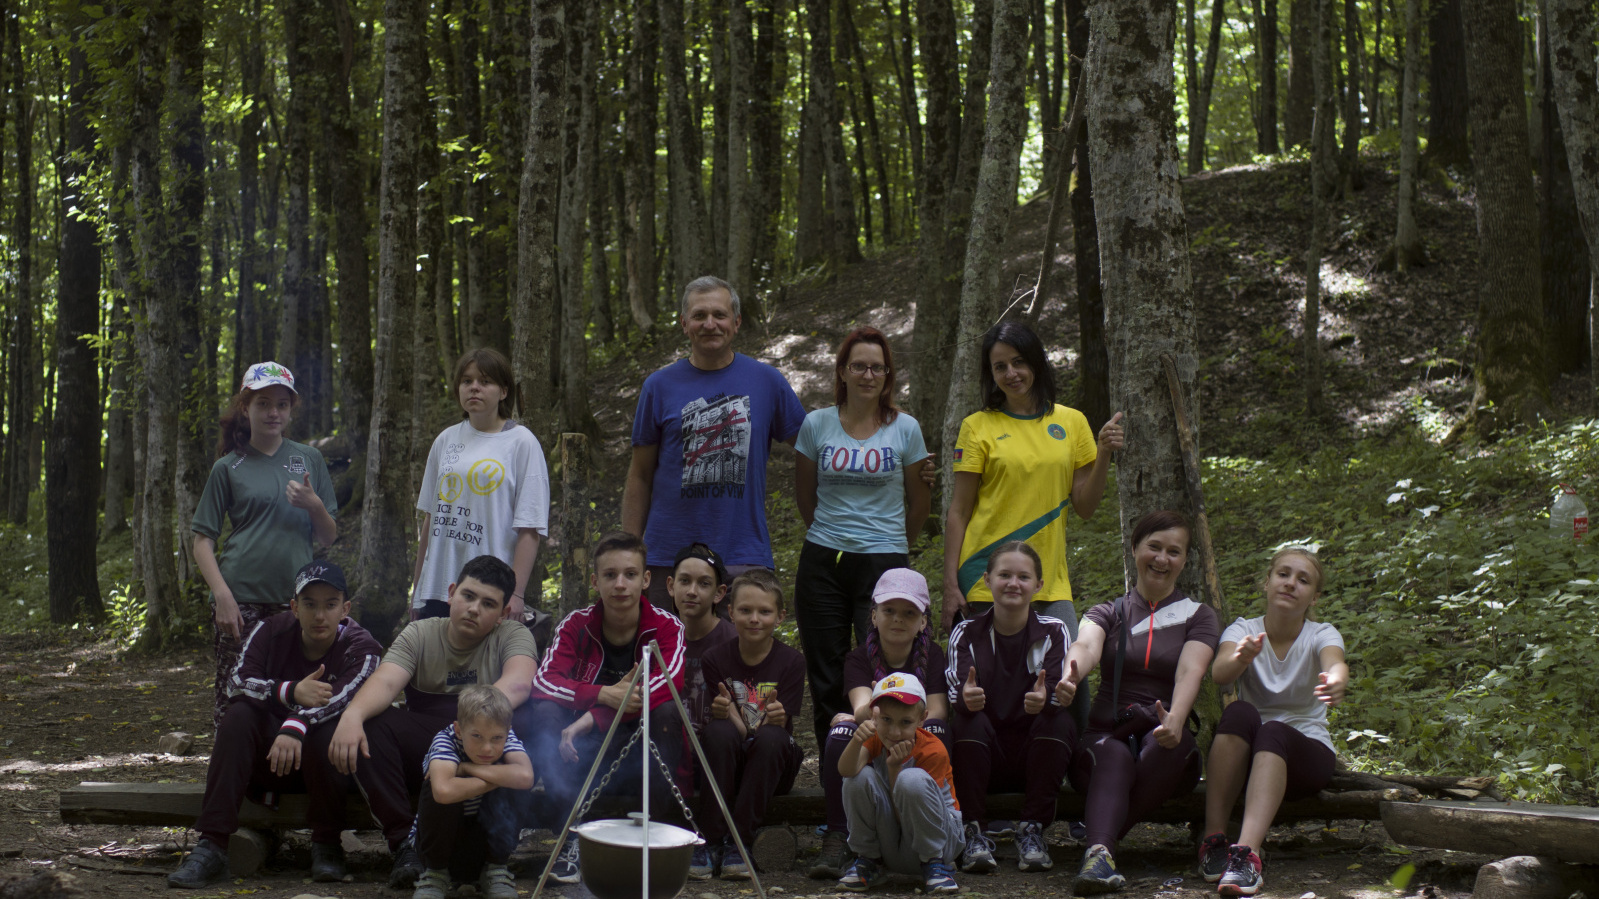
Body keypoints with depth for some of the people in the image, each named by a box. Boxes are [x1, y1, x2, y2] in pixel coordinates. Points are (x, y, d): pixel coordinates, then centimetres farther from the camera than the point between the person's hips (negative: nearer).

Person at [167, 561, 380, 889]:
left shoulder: (361, 648, -12)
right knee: (239, 714, -24)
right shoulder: (272, 632, -3)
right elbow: (237, 682, -18)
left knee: (325, 731, -34)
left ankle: (326, 845, -15)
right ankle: (212, 846, -31)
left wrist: (296, 726, -51)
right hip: (268, 762, 3)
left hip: (330, 762, -3)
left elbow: (343, 697, -32)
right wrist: (292, 692, -36)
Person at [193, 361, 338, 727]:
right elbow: (203, 540, 4)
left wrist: (314, 505, -5)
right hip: (242, 600, -2)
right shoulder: (229, 467, 8)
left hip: (296, 600, 2)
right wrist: (222, 595, -10)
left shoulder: (309, 460, 14)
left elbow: (329, 537, 16)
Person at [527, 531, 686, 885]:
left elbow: (669, 681, -27)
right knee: (546, 713, -24)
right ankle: (569, 837, -25)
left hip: (640, 761, -1)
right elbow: (543, 681, -18)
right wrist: (604, 695, -34)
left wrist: (596, 718, -35)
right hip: (585, 759, 1)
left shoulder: (667, 627, -8)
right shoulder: (576, 625, -4)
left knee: (667, 711, -28)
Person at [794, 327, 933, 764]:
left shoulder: (905, 429, 2)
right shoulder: (816, 425, 5)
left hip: (883, 563, -2)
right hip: (822, 563, 2)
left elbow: (919, 501, 12)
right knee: (825, 674, 5)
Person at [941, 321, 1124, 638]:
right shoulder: (978, 427, 2)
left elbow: (1085, 508, 9)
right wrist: (950, 585, -6)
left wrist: (1104, 454, -6)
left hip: (1050, 581, 2)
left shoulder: (1071, 422, 9)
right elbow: (958, 512, 1)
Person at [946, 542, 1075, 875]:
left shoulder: (1053, 632, 0)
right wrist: (966, 698, -41)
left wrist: (1044, 700, -42)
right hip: (985, 757, 0)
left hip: (1034, 756, 0)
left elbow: (1060, 695, -16)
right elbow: (956, 693, -14)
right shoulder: (966, 634, 2)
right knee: (969, 721, -30)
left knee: (1060, 722, -28)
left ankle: (1032, 831, -20)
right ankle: (975, 832, -23)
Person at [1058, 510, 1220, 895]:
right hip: (1106, 735, 0)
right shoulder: (1107, 613, 13)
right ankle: (1100, 853, -60)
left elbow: (1190, 671, -11)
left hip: (1166, 738, 0)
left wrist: (1175, 719, -35)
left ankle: (1098, 844, -36)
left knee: (1167, 743, -37)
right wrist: (1069, 677, -39)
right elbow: (1086, 646, -12)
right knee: (1112, 756, -36)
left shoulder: (1198, 616, 11)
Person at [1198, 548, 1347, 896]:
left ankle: (1247, 852, -54)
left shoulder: (1322, 635, -1)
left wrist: (1336, 682, -52)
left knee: (1273, 733, -34)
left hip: (1306, 753, -1)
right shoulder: (1243, 630, 0)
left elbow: (1336, 665, -27)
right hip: (1245, 753, 1)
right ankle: (1214, 839, -35)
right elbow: (1219, 672, -23)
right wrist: (1241, 658, -48)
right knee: (1240, 712, -32)